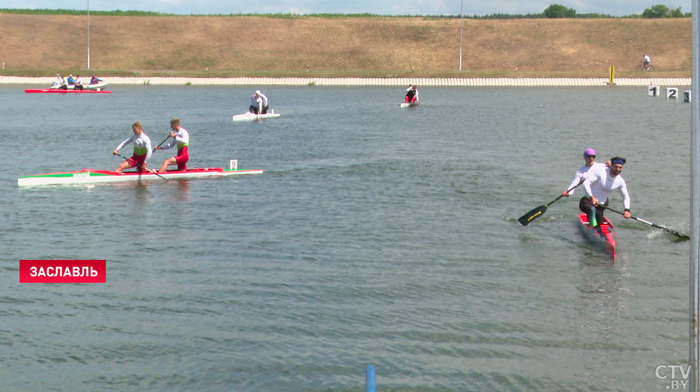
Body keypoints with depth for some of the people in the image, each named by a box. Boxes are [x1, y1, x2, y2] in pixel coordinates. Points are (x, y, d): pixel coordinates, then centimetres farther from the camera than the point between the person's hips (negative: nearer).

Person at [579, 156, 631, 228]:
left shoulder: (620, 181, -1)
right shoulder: (600, 171, -15)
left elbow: (626, 197, 9)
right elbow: (586, 183, -21)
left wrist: (627, 210, -10)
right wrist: (591, 197, -36)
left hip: (600, 206, 6)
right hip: (588, 201, -6)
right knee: (592, 210, -38)